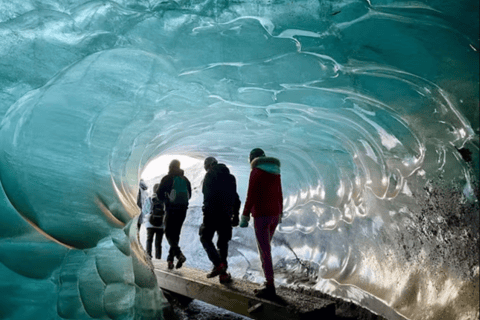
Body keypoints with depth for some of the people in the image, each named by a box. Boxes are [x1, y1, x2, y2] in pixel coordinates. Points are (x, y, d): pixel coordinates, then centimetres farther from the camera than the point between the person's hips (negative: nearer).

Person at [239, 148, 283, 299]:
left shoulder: (256, 172, -10)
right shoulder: (275, 172, 12)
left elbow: (251, 196, -15)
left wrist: (245, 216, -10)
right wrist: (280, 213, 24)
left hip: (261, 214, -8)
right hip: (274, 213, 8)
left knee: (264, 251, -4)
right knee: (264, 247, 18)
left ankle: (270, 287, -3)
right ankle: (268, 281, 19)